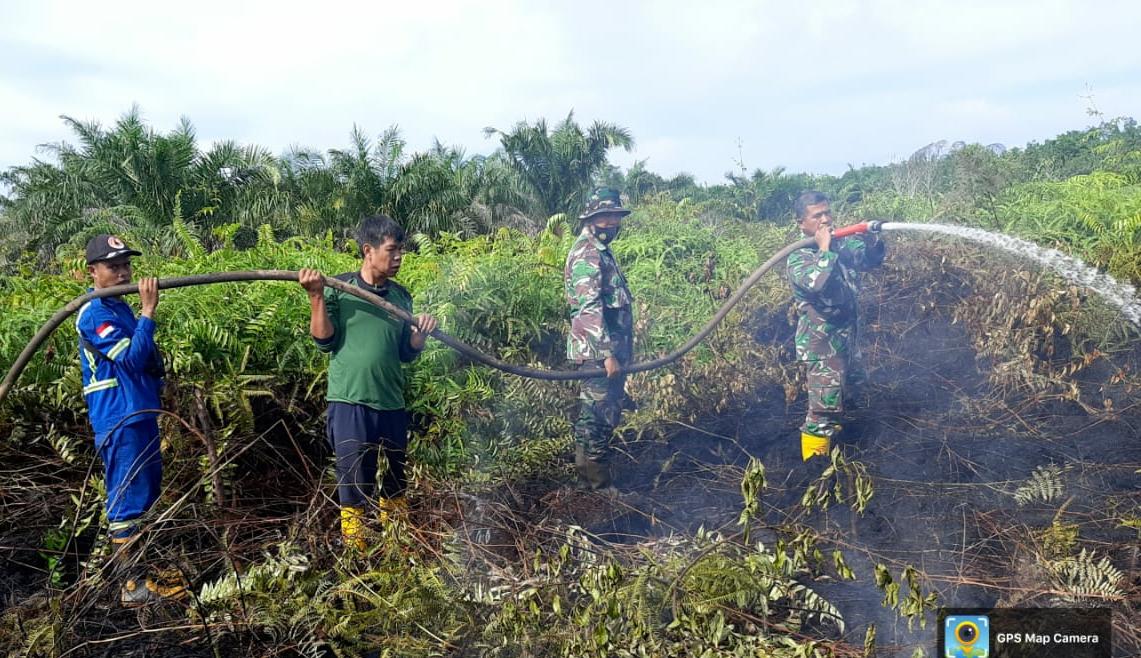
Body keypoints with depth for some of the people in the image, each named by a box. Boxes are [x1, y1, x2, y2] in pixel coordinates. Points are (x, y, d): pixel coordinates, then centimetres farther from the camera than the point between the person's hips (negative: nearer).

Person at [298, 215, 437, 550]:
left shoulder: (401, 296, 8)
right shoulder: (338, 289, -5)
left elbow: (406, 353, 12)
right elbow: (324, 341, -8)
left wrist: (421, 334, -8)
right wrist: (316, 297, -17)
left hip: (392, 402, 5)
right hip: (350, 401, -5)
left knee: (396, 477, 17)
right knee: (355, 480, 2)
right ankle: (355, 549, 18)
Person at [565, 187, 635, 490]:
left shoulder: (601, 251, 17)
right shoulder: (586, 253, -15)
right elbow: (589, 308, -24)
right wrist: (608, 353, -26)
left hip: (611, 348, 10)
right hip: (597, 351, -10)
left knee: (608, 410, 17)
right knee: (597, 415, -2)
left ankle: (592, 472, 29)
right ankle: (597, 483, 7)